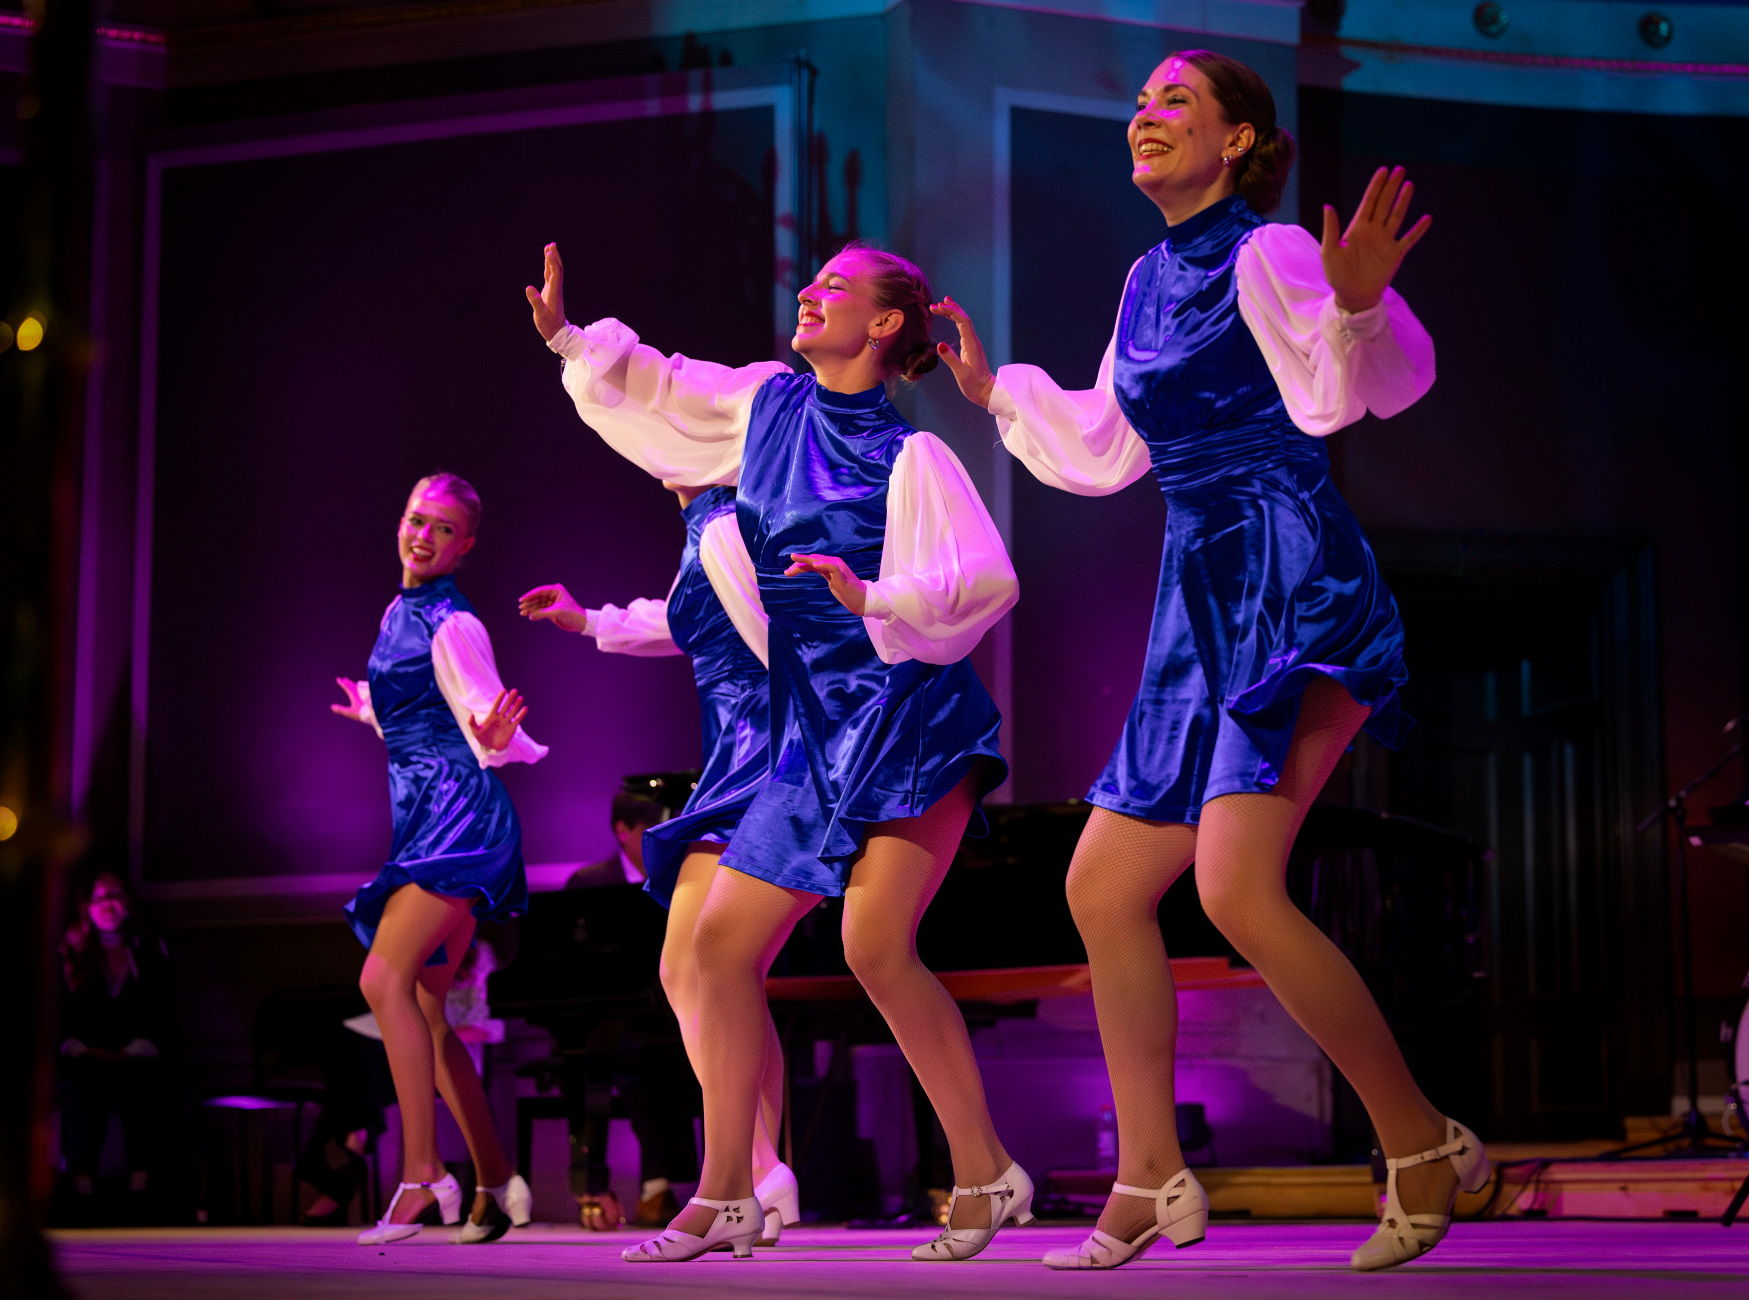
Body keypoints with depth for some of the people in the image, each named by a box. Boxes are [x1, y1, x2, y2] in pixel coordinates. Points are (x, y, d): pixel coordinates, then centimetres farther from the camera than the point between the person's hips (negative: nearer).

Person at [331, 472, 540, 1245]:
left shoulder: (454, 628, -8)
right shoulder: (398, 614, 17)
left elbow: (488, 731, -13)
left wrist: (497, 738, -35)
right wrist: (376, 717, 43)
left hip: (461, 818, -10)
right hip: (424, 826, 10)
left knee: (385, 981, -21)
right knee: (425, 1011, 8)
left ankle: (422, 1174, -21)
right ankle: (496, 1184, 13)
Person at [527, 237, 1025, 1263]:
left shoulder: (908, 455, -7)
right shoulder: (770, 403, 11)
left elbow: (987, 577, -18)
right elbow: (660, 390, 26)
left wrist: (875, 598, -31)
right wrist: (569, 336, 15)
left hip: (909, 718, -7)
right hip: (815, 735, 7)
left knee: (877, 943, -21)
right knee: (724, 941, 2)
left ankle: (984, 1176, -10)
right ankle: (725, 1197, 9)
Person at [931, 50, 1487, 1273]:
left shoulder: (1267, 255, -7)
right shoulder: (1149, 279, 17)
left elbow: (1350, 391, -20)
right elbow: (1102, 452, 27)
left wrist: (1358, 304, -37)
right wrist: (998, 390, 33)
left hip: (1297, 589, -9)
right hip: (1204, 606, 9)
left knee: (1237, 885, -23)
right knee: (1104, 886, 8)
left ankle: (1423, 1143, -9)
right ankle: (1151, 1183, 16)